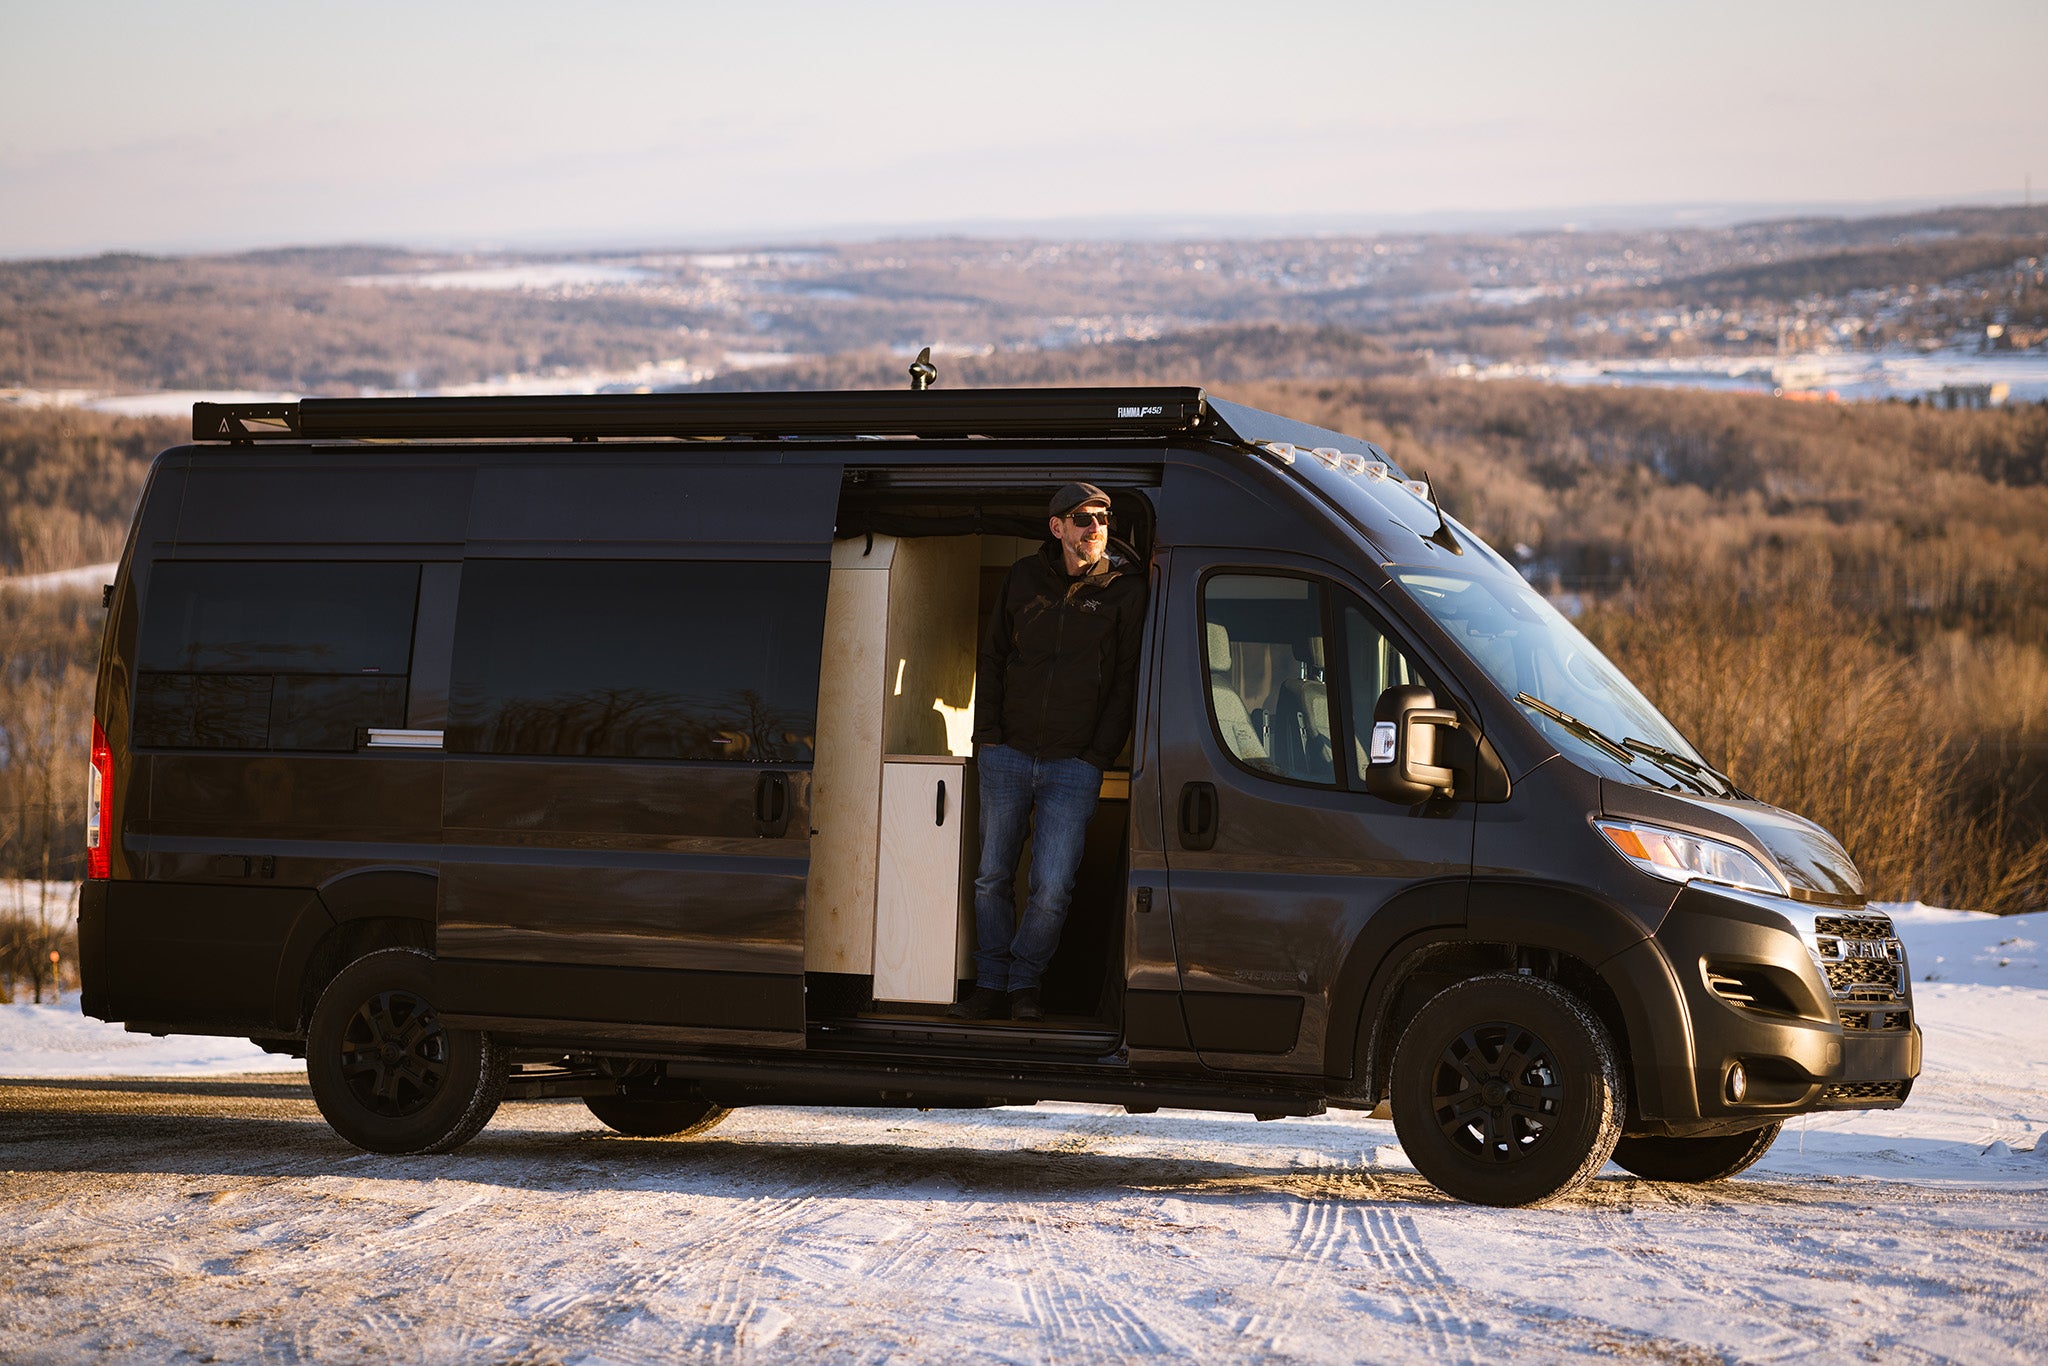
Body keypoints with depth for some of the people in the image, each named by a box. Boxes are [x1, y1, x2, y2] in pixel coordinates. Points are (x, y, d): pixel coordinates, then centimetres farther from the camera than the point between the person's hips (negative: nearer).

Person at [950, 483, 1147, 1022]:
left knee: (1052, 887, -8)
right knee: (992, 878, 5)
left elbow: (1127, 680, 1)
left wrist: (1098, 754, -5)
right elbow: (991, 658, 14)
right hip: (1007, 754, 3)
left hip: (1074, 764, -3)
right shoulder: (1024, 578, 7)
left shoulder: (1124, 591, 0)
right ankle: (992, 983, 16)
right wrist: (989, 734, 4)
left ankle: (1025, 980, 10)